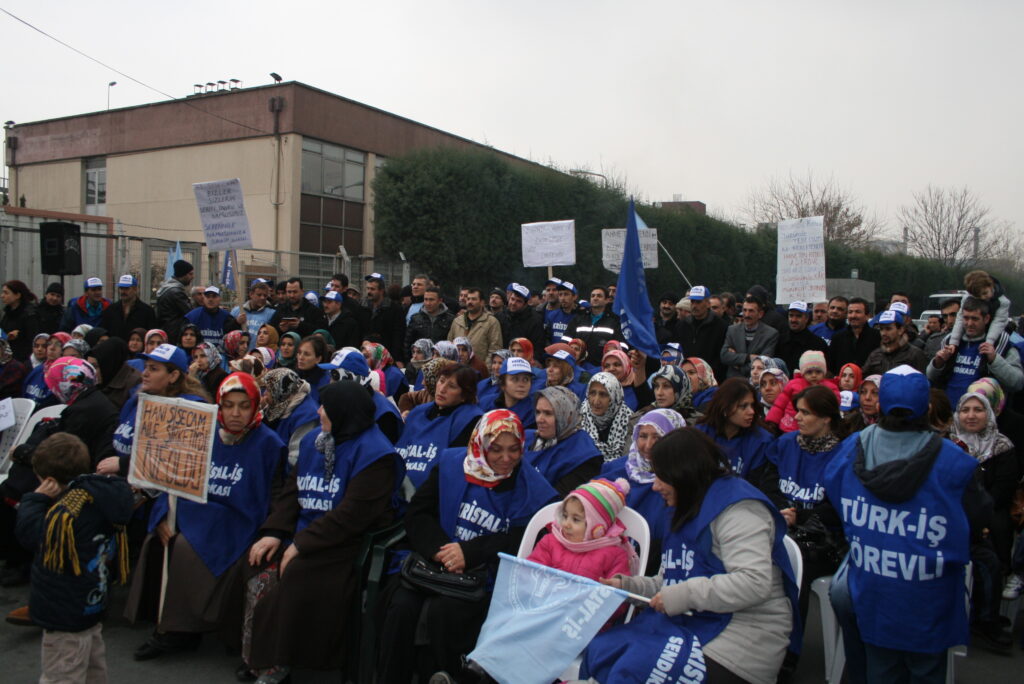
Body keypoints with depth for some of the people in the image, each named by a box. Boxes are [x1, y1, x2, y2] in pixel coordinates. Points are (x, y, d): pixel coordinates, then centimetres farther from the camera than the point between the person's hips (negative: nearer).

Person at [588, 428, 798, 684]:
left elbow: (755, 583, -23)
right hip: (688, 624, 9)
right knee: (599, 650, -11)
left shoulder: (737, 507, -10)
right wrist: (626, 585, 12)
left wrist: (686, 595, -20)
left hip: (741, 633, -9)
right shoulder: (687, 511, 21)